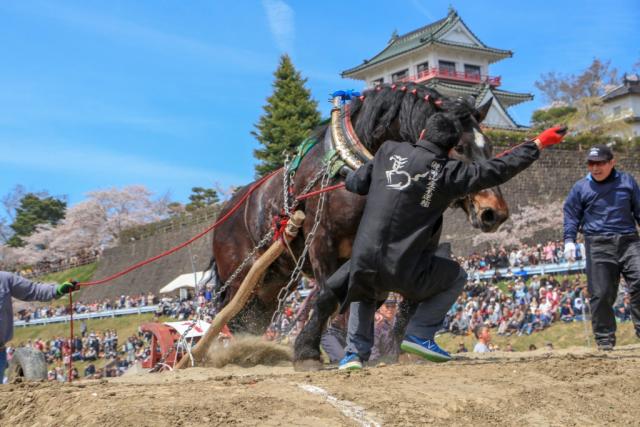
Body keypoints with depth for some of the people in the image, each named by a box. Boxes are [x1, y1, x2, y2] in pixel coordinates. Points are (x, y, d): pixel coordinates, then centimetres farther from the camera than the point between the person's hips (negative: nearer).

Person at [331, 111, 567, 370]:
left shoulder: (390, 151, 5)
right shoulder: (450, 173, -2)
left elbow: (355, 184, 12)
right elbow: (497, 170, 3)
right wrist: (539, 144, 12)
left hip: (363, 260, 3)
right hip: (404, 269, -3)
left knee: (366, 290, 37)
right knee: (456, 278, 22)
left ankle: (355, 352, 23)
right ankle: (419, 335, 12)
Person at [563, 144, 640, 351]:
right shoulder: (580, 187, 9)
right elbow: (571, 215, 12)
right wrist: (569, 239, -1)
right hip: (598, 245, -1)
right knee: (601, 294, -4)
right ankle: (605, 339, 5)